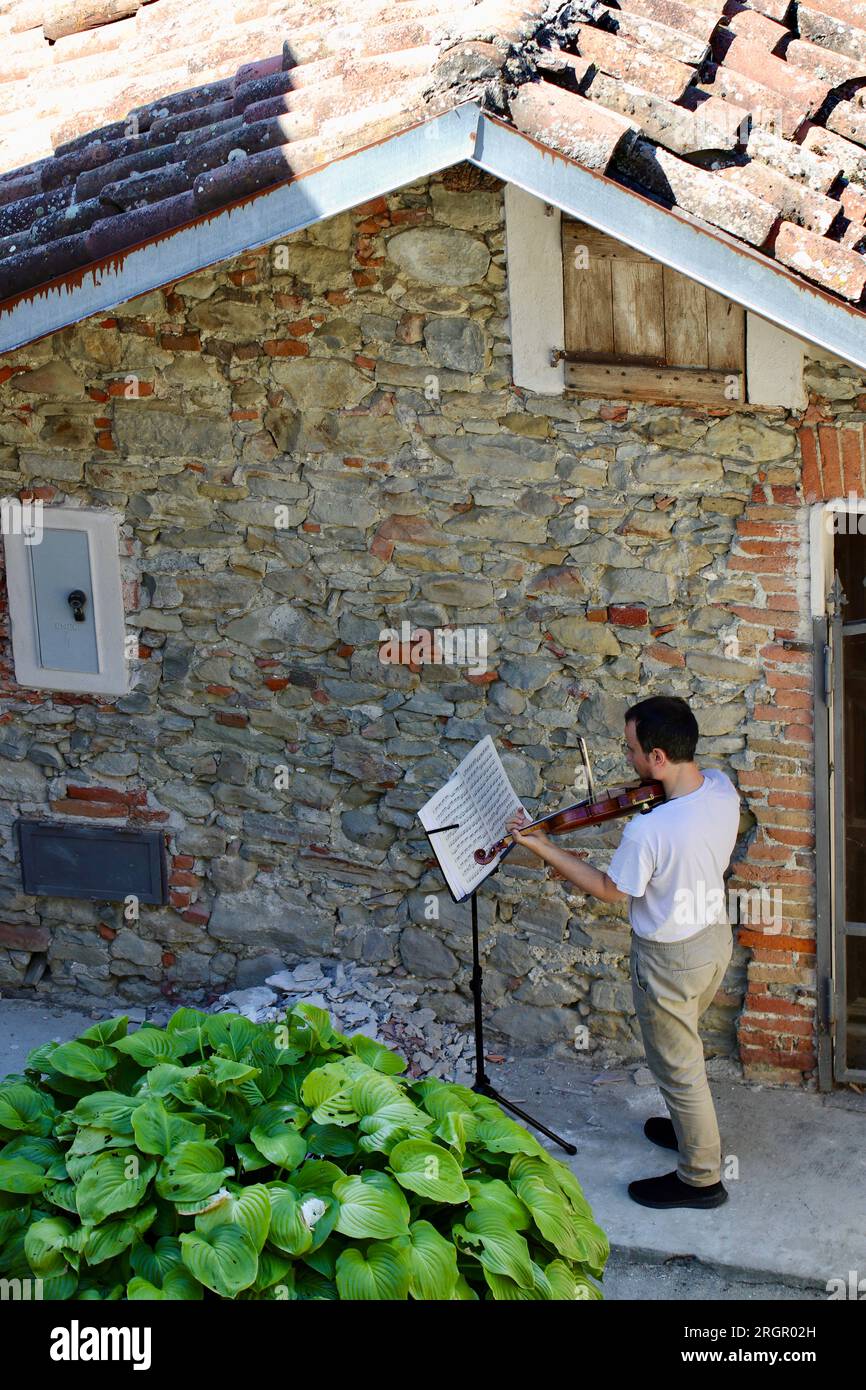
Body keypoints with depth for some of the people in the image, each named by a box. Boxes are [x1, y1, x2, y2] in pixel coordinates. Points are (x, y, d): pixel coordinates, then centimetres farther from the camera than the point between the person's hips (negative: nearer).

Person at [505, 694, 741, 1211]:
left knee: (678, 1067, 13)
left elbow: (611, 891, -16)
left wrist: (542, 846, -11)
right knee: (684, 1047, 31)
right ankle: (694, 1129, 52)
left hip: (671, 959, -8)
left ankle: (701, 1177, 30)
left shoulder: (647, 830, -35)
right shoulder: (722, 787, -14)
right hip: (717, 936, 8)